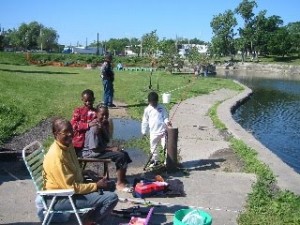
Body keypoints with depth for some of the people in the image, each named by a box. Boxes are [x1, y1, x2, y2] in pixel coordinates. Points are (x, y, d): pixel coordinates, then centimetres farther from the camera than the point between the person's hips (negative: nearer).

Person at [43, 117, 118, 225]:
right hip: (60, 198, -10)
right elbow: (71, 187, -25)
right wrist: (96, 185, -16)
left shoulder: (68, 145, 2)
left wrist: (83, 172, 2)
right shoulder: (56, 156, -27)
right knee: (111, 198, -18)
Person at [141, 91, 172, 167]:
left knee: (166, 146, -1)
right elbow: (145, 121, 9)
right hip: (153, 132, 2)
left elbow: (165, 117, 3)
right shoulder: (147, 109, 2)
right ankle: (155, 160, 27)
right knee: (153, 148, 10)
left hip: (163, 131, -2)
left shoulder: (161, 107, 0)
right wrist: (144, 132, 9)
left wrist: (167, 121, -20)